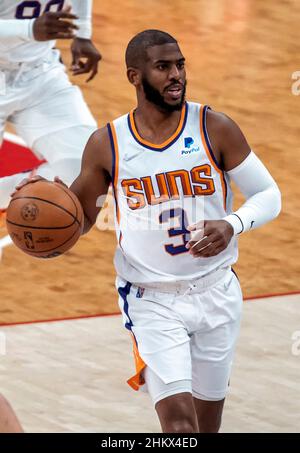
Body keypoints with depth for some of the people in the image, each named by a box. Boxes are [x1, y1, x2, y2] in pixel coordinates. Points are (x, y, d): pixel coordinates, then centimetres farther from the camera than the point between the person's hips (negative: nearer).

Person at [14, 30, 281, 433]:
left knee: (207, 423, 14)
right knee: (178, 420, -16)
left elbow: (268, 195, -1)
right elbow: (79, 220, 6)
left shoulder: (215, 128, -7)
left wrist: (233, 224, -22)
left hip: (216, 293, 2)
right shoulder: (107, 145, -5)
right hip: (152, 301, -2)